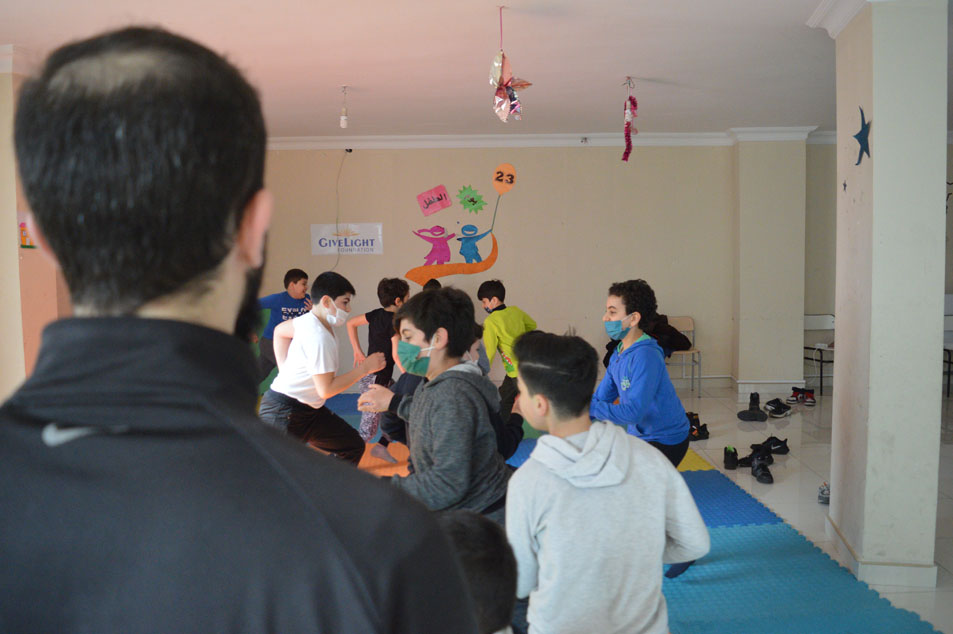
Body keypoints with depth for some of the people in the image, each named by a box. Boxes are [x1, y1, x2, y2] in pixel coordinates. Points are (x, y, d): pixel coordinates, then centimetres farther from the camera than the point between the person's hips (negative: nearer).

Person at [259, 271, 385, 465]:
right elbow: (326, 389, -24)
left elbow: (279, 330, 22)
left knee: (352, 446, 11)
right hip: (283, 413, -10)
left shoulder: (308, 320, 3)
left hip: (309, 410, 11)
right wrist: (364, 368, -18)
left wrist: (286, 371, 18)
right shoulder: (319, 337, -26)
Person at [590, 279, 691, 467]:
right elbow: (600, 397, 4)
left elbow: (634, 412, -32)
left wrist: (587, 407, -31)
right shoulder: (619, 353, 2)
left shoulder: (645, 356, -27)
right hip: (638, 435, 8)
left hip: (666, 441, -8)